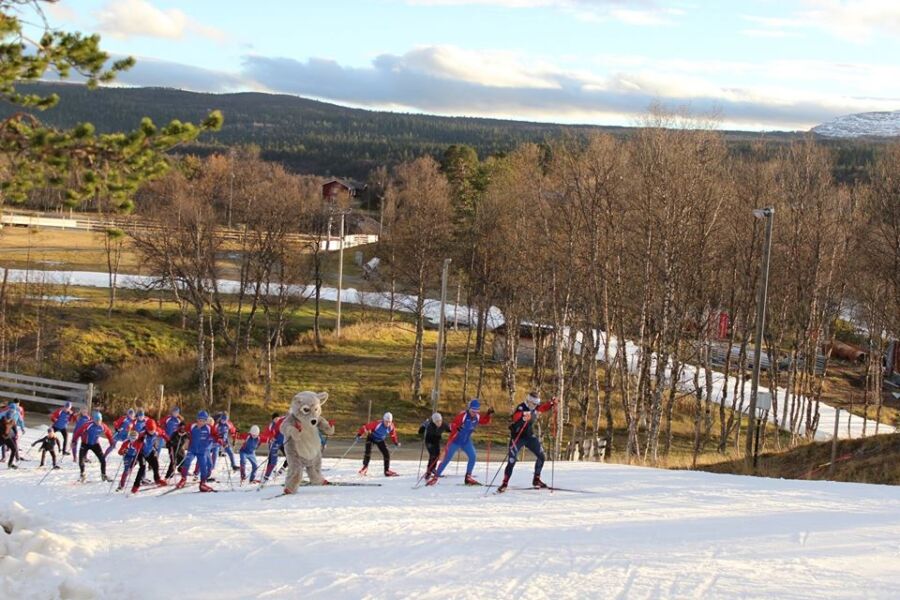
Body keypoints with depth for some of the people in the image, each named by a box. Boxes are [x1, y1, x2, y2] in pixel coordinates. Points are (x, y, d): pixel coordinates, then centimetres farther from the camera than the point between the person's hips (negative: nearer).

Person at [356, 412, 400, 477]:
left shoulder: (391, 427, -20)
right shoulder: (377, 424, -36)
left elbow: (393, 435, 2)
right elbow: (366, 427, -31)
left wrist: (396, 442, 2)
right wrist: (359, 434, -30)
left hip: (380, 440, 4)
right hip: (371, 438, -4)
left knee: (386, 454, -3)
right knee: (368, 451, -24)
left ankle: (387, 471, 9)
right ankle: (365, 467, -10)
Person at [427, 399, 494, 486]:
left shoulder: (477, 417, -6)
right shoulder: (463, 415, -24)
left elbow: (485, 421, 10)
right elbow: (452, 425, -27)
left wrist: (488, 415, -9)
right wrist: (456, 428, -50)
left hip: (466, 441, 5)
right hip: (455, 440, -5)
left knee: (472, 456, -13)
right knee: (446, 459, -5)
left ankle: (468, 477, 0)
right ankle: (435, 477, 7)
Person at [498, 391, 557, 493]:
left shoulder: (535, 408, -1)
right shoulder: (521, 408, -22)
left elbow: (544, 407, 21)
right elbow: (515, 417, -44)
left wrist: (552, 403, 1)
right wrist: (524, 416, -65)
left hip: (530, 436, 7)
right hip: (517, 437, -7)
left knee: (541, 457, 4)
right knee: (512, 461, -13)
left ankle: (536, 480, 21)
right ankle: (505, 483, -2)